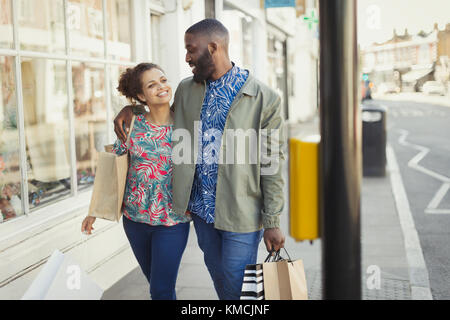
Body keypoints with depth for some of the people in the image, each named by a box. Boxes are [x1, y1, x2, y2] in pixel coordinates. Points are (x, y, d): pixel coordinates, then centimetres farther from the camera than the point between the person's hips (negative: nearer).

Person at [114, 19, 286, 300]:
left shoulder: (264, 98, -10)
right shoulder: (186, 90, 6)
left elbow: (272, 164, -9)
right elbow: (173, 119, 27)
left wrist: (273, 223, -9)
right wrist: (130, 109, 9)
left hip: (241, 212, -5)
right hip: (200, 205, 5)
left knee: (238, 287, 1)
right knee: (218, 275, 18)